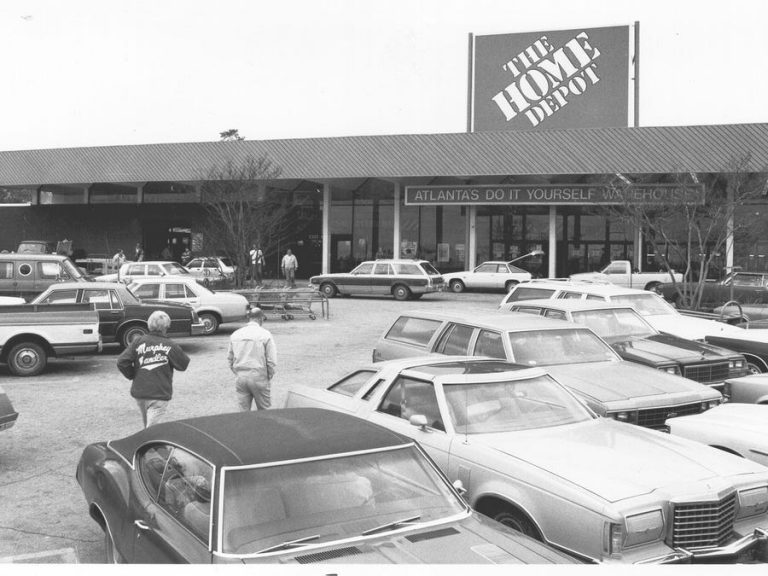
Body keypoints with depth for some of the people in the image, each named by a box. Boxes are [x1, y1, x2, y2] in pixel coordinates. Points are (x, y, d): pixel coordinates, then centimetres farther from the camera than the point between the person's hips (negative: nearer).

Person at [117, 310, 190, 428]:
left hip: (139, 393, 4)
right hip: (159, 394, -4)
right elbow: (184, 364, 4)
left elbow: (122, 362, -7)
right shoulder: (170, 346, -7)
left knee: (147, 425, 26)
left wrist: (133, 376, 7)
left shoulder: (139, 341, -1)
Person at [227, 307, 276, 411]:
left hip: (240, 378, 4)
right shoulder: (265, 334, -9)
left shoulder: (235, 334, 5)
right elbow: (272, 361, -10)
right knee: (264, 410, 11)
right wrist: (269, 376, 4)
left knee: (243, 411, 11)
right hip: (259, 378, -4)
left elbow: (230, 358, 11)